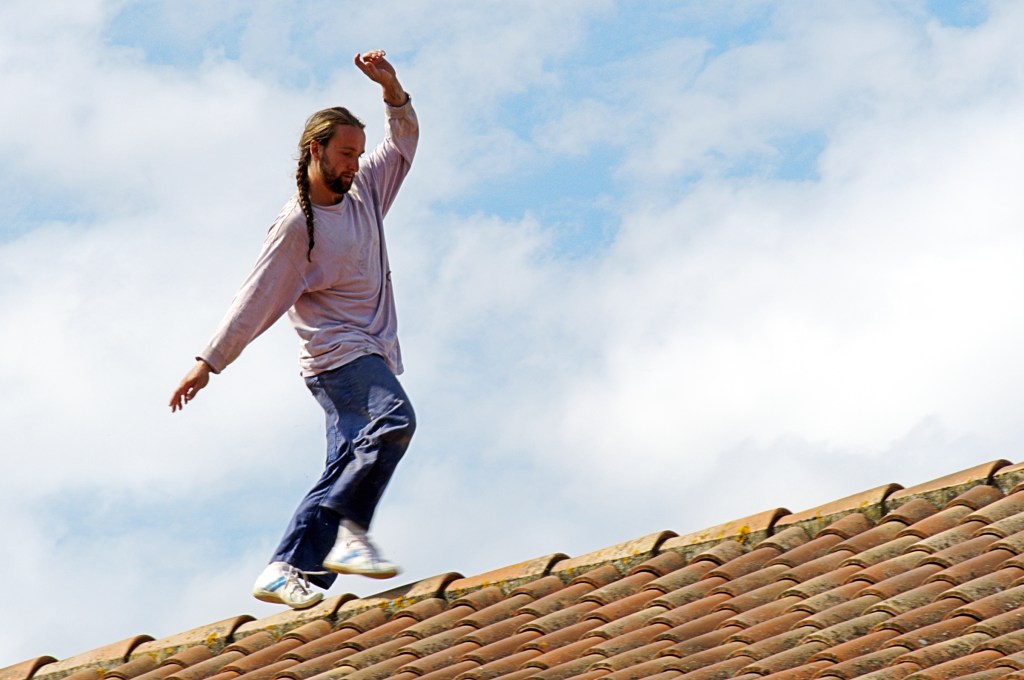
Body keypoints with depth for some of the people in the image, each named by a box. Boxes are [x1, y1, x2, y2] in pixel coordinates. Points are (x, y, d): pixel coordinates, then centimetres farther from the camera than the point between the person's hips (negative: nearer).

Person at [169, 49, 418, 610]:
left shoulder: (363, 191, 14)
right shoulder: (295, 225, -8)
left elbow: (404, 138, 22)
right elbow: (255, 300, -7)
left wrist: (390, 89, 4)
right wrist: (208, 363, -6)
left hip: (373, 353, 7)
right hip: (337, 353, -7)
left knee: (348, 466, -4)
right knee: (393, 421, -30)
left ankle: (286, 572, -8)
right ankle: (348, 533, -29)